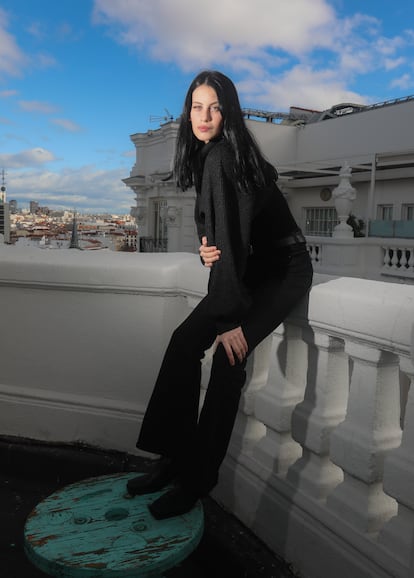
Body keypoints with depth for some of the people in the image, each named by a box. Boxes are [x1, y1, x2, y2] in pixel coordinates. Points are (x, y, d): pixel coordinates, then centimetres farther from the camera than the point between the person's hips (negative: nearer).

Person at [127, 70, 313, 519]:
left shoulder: (222, 156, -20)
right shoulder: (208, 155, 8)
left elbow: (230, 231, -26)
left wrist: (231, 318, -28)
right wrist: (208, 249, -10)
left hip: (284, 270, -8)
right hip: (251, 270, 8)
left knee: (230, 354, -22)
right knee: (185, 341, -6)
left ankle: (197, 478, -7)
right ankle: (176, 458, 2)